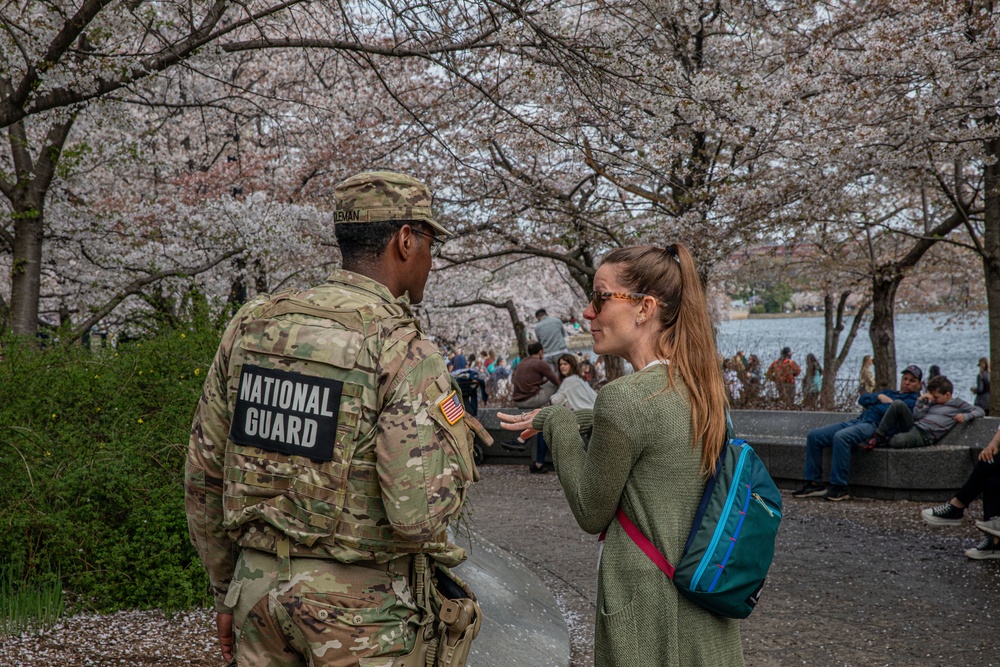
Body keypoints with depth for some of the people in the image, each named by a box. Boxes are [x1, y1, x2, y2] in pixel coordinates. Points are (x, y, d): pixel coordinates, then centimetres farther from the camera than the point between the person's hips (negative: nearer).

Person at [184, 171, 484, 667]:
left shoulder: (251, 327, 1)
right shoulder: (404, 352, -17)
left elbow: (203, 476, 6)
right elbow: (417, 516, -24)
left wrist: (226, 593, 17)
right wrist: (458, 440, -3)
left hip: (259, 584, 5)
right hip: (359, 608, -5)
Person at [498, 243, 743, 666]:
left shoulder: (625, 397, -21)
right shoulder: (700, 385, 1)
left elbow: (591, 514, -11)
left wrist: (559, 425, -2)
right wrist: (547, 416, 18)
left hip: (650, 613, -8)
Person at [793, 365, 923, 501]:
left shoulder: (911, 399, 9)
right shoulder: (888, 392, 34)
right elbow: (862, 399, 21)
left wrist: (871, 404, 4)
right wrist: (879, 397, 4)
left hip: (873, 425, -8)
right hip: (857, 421, 8)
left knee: (840, 437, -37)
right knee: (814, 436, -9)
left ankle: (839, 489, -32)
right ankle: (814, 484, -8)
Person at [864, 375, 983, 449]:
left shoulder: (957, 404, 10)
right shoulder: (932, 403, 23)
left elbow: (980, 411, 8)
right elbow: (917, 416, 14)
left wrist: (965, 416, -9)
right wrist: (921, 401, 6)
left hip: (924, 436, -6)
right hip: (913, 426, 6)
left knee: (898, 441, -39)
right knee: (898, 404, -21)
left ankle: (884, 441, -1)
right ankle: (879, 436, -18)